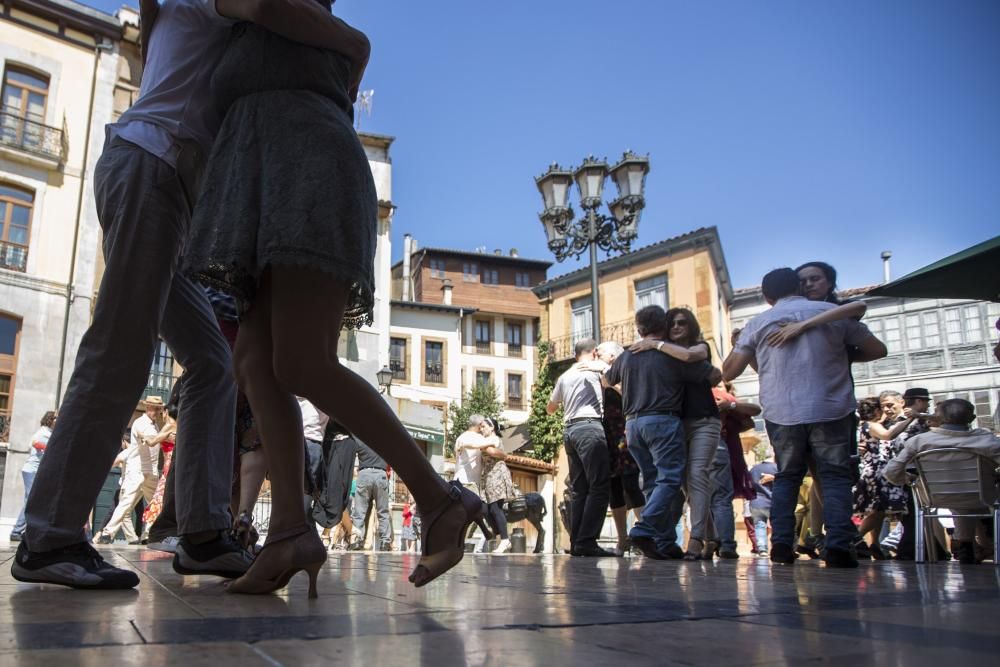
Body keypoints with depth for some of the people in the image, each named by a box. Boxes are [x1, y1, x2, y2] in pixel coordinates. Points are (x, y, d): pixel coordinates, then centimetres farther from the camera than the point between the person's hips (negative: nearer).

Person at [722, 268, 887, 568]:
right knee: (836, 476, 5)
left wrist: (739, 346, 24)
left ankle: (781, 544, 4)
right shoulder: (834, 313, 10)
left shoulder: (759, 323, 8)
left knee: (787, 477, 14)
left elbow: (729, 371, 6)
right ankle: (838, 546, -8)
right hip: (831, 409, -1)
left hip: (781, 413, 1)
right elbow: (878, 350, 17)